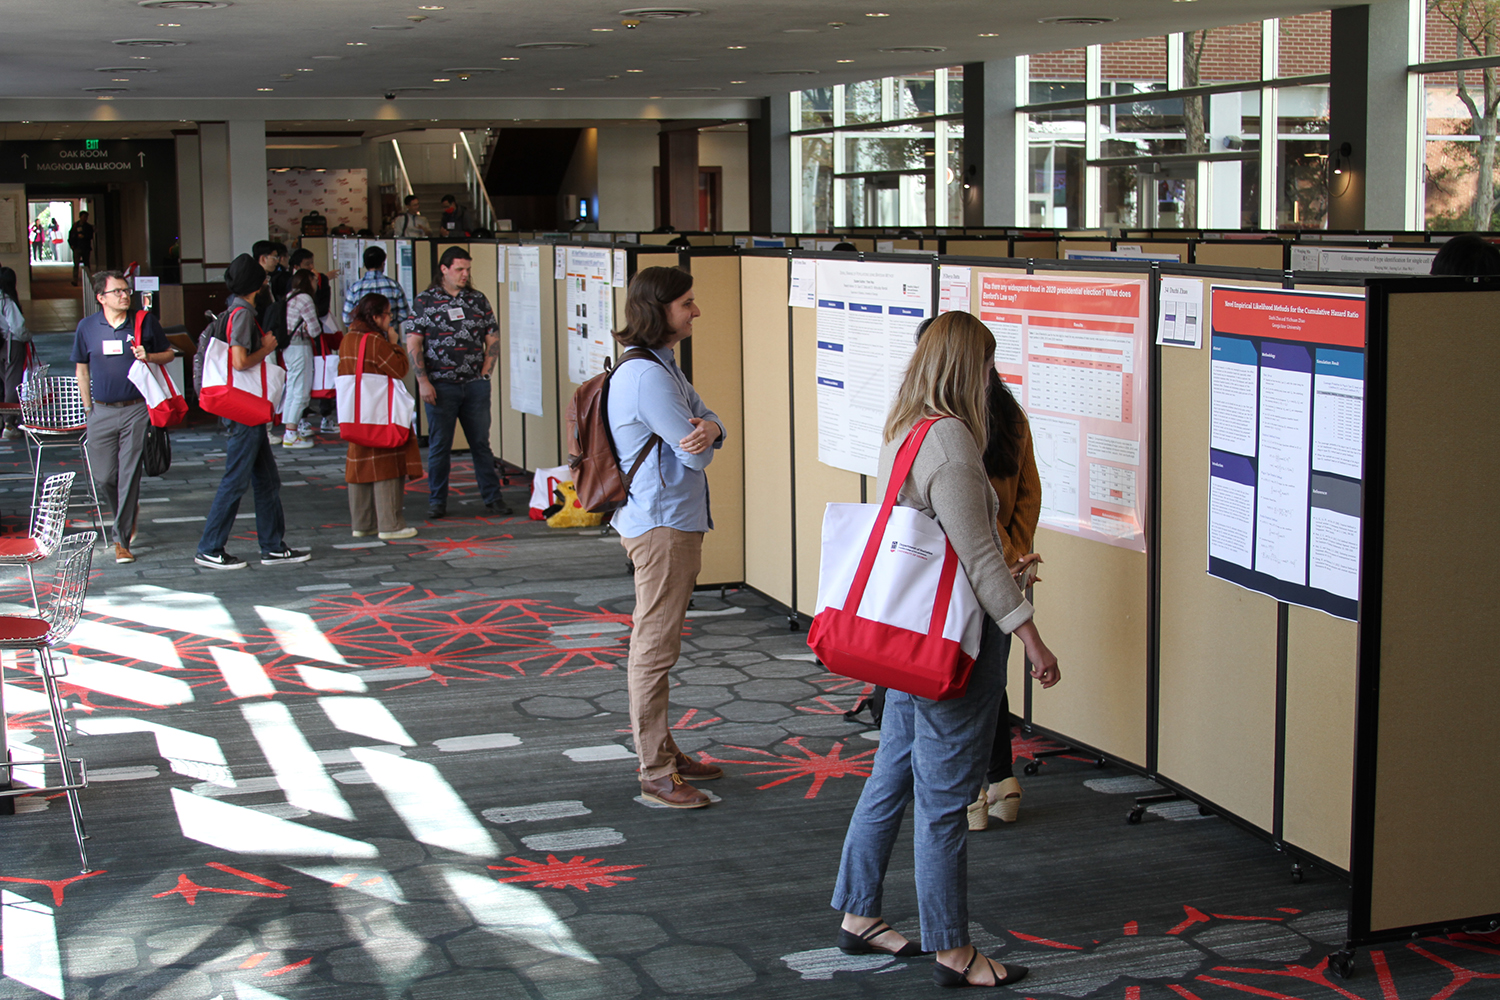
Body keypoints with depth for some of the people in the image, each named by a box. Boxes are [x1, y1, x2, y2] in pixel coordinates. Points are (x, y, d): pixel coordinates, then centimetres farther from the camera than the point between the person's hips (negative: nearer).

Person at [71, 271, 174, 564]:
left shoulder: (145, 322, 1)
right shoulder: (87, 327, 5)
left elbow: (168, 354, 12)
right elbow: (81, 369, 13)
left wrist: (148, 357, -10)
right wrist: (89, 409, 11)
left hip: (136, 409, -2)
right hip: (102, 411, 2)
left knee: (129, 476, -4)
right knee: (104, 479, 2)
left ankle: (122, 540, 3)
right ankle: (127, 515, 33)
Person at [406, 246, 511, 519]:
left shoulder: (478, 300, 10)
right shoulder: (425, 301, 2)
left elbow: (493, 340, 11)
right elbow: (413, 344, -1)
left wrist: (484, 374, 2)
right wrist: (423, 381, -9)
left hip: (475, 385, 2)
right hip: (441, 386, -2)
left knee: (481, 443, 5)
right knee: (439, 445, 3)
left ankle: (492, 498, 10)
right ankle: (437, 501, 11)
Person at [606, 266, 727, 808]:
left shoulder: (662, 366, 15)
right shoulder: (647, 376, -20)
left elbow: (711, 425, 8)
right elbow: (697, 454, -19)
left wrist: (706, 429, -15)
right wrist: (701, 439, 4)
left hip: (675, 520, 11)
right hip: (661, 524, -11)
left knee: (656, 645, 17)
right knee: (654, 648, -6)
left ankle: (663, 751, 27)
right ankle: (656, 774, -1)